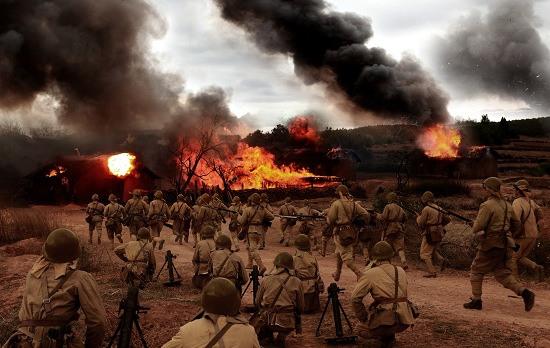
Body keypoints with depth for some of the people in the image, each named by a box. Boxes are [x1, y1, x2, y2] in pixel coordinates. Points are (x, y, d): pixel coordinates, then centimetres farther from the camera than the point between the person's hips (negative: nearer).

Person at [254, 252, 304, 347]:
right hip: (287, 322, 0)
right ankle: (281, 336, 10)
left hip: (267, 321, 0)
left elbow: (257, 302, 10)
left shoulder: (266, 280, -2)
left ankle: (267, 336, 15)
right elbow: (301, 308, 6)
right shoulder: (297, 282, -2)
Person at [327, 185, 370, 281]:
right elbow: (365, 214, -1)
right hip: (351, 232, 6)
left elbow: (330, 219, -11)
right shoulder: (354, 203, 3)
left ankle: (360, 275, -15)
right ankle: (337, 274, 34)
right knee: (339, 253, 24)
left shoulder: (336, 204, -11)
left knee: (346, 257, -3)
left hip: (340, 233, -6)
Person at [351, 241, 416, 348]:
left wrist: (364, 318, 8)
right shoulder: (401, 271, 12)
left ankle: (385, 336, 3)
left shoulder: (371, 274, -4)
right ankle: (389, 335, 22)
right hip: (405, 320, 5)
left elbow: (355, 298, -4)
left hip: (387, 321, -5)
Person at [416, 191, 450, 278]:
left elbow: (421, 224, -12)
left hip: (429, 235, -7)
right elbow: (447, 220, 14)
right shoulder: (438, 208, 8)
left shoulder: (426, 209, -15)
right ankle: (442, 259, 1)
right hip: (438, 234, 7)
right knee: (433, 250, 25)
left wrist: (418, 218, 8)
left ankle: (432, 272, -6)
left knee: (425, 254, 1)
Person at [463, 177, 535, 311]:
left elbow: (477, 228, -17)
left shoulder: (487, 205, -13)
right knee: (503, 274, 11)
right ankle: (524, 292, -8)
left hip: (490, 245, -6)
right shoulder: (507, 205, 10)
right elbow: (517, 226, 18)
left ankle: (476, 301, 12)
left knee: (476, 271, 10)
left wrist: (477, 234, 4)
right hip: (506, 245, 7)